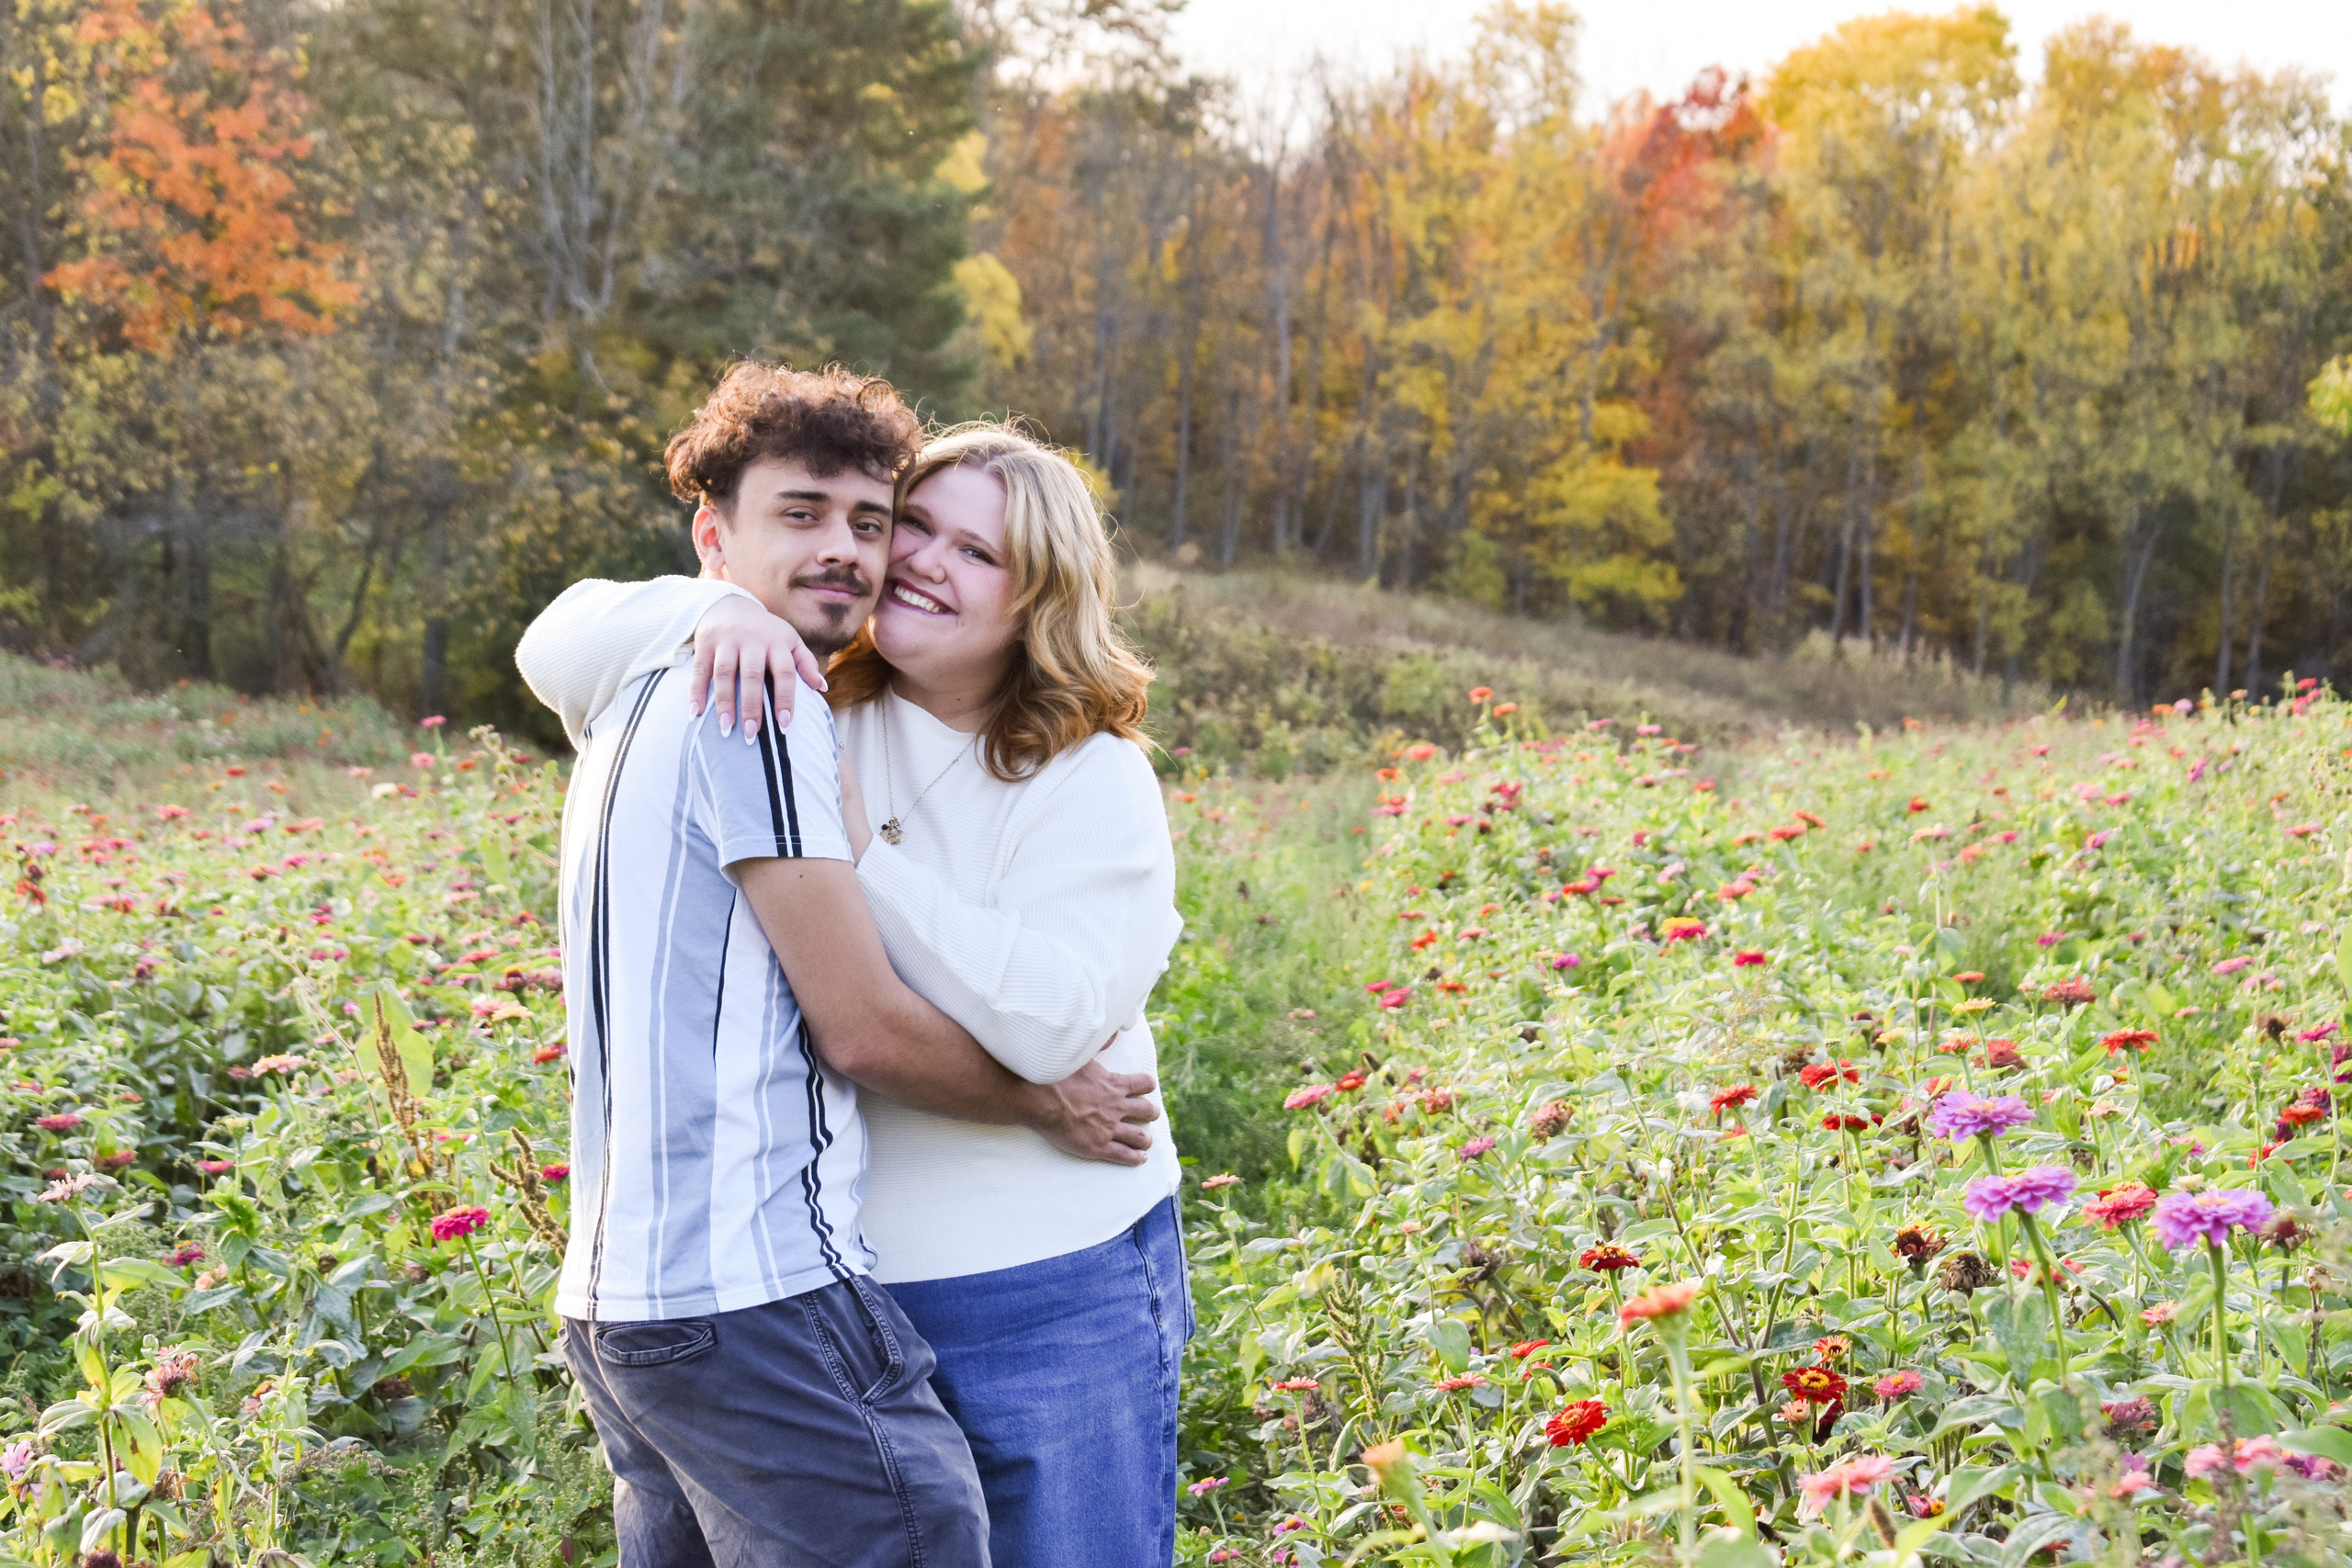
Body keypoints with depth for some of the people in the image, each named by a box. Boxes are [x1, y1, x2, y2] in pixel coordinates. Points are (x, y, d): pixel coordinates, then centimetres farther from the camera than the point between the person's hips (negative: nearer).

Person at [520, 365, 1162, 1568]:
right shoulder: (759, 705, -12)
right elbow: (862, 1029, -12)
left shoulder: (638, 708, 16)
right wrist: (1050, 1107, 3)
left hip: (619, 1290, 10)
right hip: (750, 1295, -10)